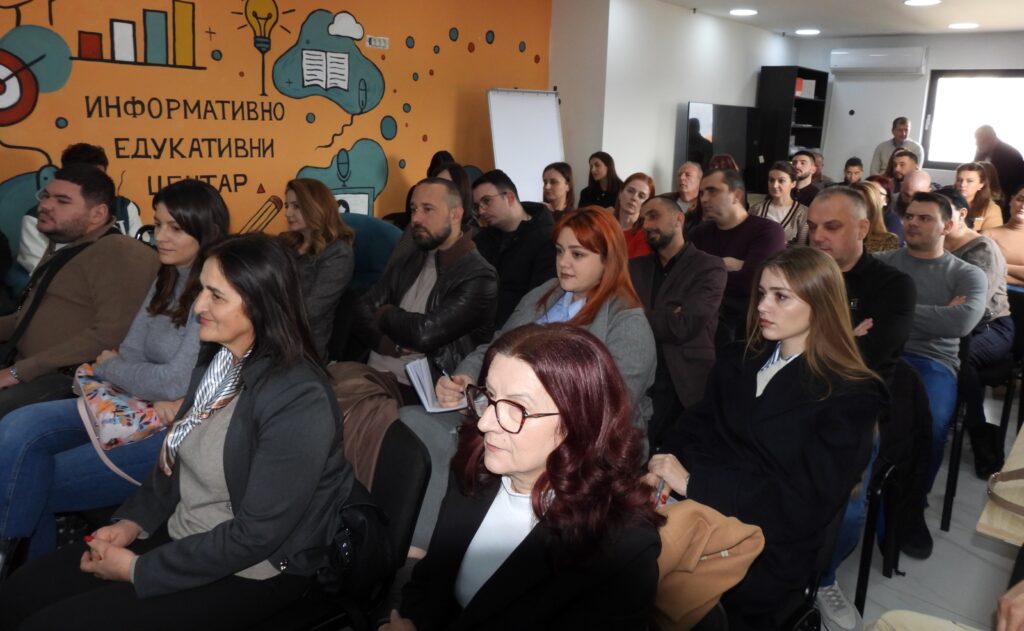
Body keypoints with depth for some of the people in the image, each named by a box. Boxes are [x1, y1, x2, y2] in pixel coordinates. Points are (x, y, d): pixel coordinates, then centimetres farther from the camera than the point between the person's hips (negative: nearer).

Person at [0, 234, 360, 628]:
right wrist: (133, 521, 0)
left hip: (250, 572, -8)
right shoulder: (216, 358, 1)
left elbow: (256, 535, -25)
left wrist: (138, 570, -17)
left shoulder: (298, 402, -27)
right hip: (181, 535, 8)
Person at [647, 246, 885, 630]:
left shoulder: (850, 397, -2)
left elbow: (804, 505, -12)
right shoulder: (737, 361, 17)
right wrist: (666, 470, -13)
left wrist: (694, 483, -17)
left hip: (765, 553, -5)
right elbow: (695, 429, 10)